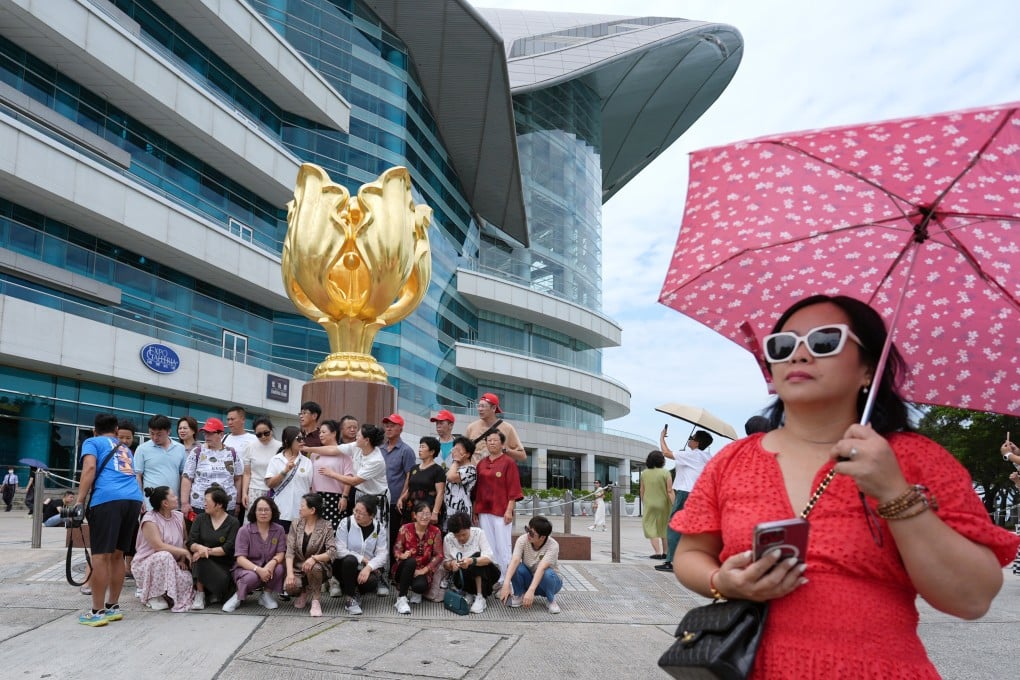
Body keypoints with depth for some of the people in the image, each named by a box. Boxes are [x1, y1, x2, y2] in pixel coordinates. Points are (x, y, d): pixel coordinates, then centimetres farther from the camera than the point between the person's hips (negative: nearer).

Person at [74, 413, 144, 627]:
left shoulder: (92, 442, 16)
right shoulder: (125, 449, 33)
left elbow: (90, 468, -3)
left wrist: (79, 502, -6)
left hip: (107, 499, -6)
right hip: (133, 499, 6)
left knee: (101, 555, -2)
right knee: (117, 554, 14)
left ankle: (97, 612, 0)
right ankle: (113, 607, 20)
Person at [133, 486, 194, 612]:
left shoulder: (179, 516, 4)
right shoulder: (149, 520, -15)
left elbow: (185, 541, 5)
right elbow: (159, 546, -25)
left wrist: (182, 560, -12)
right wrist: (185, 552, -23)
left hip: (171, 565, 5)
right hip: (147, 564, -5)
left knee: (187, 580, -24)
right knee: (165, 556, -37)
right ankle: (154, 596, -17)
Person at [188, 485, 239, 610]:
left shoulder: (233, 522, -2)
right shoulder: (200, 519, 8)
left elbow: (228, 548, -12)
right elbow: (191, 542, -2)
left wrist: (208, 551, -24)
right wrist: (200, 548, -25)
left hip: (223, 565, -2)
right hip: (204, 563, 2)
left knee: (222, 581, -31)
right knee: (200, 558, -33)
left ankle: (215, 594, 7)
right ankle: (200, 594, -18)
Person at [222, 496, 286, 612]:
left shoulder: (279, 530, -1)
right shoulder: (244, 530, -10)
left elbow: (281, 553, -6)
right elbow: (240, 558, -16)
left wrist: (272, 562, -31)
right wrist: (258, 569, -33)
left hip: (268, 568, 3)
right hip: (247, 568, -3)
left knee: (279, 569, -30)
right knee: (252, 577, -37)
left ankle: (267, 594, -1)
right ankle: (238, 596, -3)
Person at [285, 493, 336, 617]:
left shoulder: (326, 527, -7)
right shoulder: (296, 525, 2)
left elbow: (332, 552, -16)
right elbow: (290, 551, -6)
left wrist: (314, 558, -34)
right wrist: (290, 573, -20)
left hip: (319, 567, -3)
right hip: (298, 567, 3)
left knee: (313, 567, -37)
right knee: (289, 586, -28)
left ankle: (316, 601, -12)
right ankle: (304, 592, 10)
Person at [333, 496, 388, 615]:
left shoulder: (379, 528, -3)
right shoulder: (346, 523, -10)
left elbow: (382, 554, -10)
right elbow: (340, 551, -16)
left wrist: (368, 567, -28)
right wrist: (362, 559, -17)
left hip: (368, 569, 1)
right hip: (344, 566, -1)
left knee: (371, 582, -31)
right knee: (350, 560, -35)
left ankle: (354, 589, 7)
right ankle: (350, 599, -16)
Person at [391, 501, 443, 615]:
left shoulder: (435, 531, -4)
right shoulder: (405, 529, -6)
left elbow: (438, 555, -6)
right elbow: (396, 549, -7)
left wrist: (424, 570, -16)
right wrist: (402, 555, -32)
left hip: (422, 570, 0)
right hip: (404, 569, 0)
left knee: (420, 585, -33)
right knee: (410, 561, -35)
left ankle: (415, 592, 9)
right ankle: (401, 599, -25)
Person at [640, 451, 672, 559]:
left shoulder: (644, 473, 0)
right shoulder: (665, 472, -9)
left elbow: (642, 491, 7)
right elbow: (670, 491, -14)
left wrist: (643, 504, 19)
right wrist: (674, 505, -12)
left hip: (649, 505, 1)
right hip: (663, 505, -1)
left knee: (651, 528, 5)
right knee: (664, 528, 14)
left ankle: (657, 552, -7)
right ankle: (665, 552, 20)